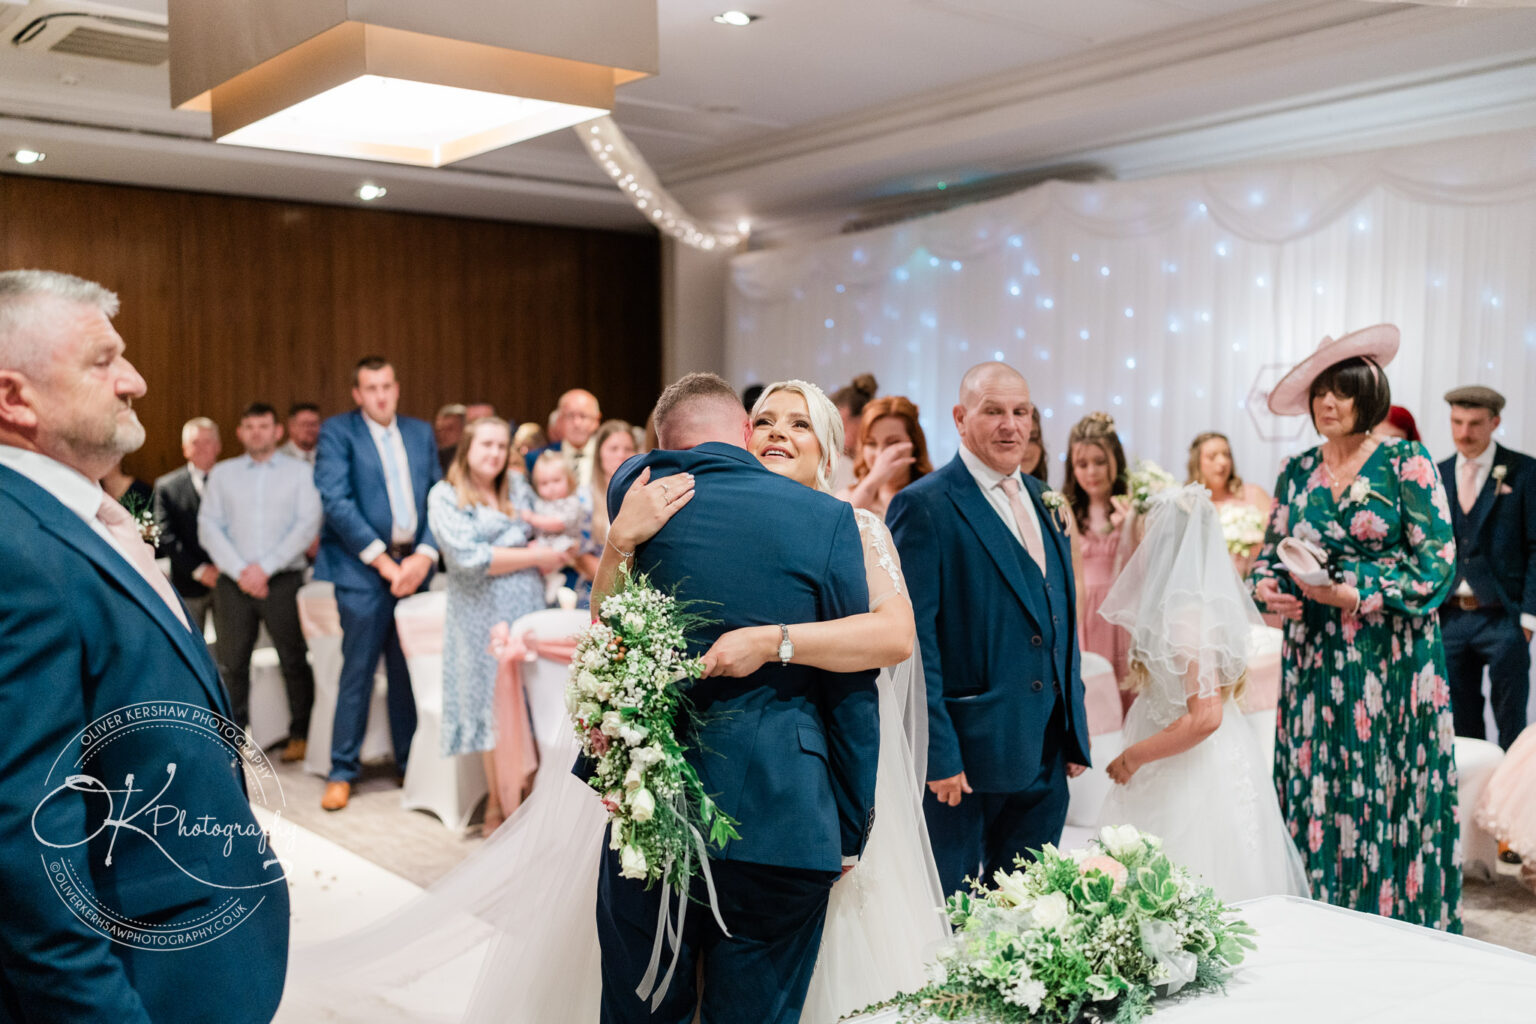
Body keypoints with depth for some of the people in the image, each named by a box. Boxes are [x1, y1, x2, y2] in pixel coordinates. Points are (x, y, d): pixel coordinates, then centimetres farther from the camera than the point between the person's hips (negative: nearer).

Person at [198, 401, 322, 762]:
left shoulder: (300, 471, 7)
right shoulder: (222, 473, 13)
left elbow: (308, 525, -3)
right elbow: (209, 527, 5)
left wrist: (265, 567, -10)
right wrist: (240, 570, -8)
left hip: (283, 580, -2)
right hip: (235, 582, 2)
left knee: (294, 660, 0)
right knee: (231, 663, 2)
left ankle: (300, 734, 10)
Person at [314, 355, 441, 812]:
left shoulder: (421, 432, 15)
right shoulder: (337, 431, 0)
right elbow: (335, 501, -10)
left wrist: (425, 555, -4)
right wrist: (381, 559, -12)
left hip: (413, 565, 4)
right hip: (363, 568, -4)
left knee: (409, 669, 8)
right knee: (358, 671, -3)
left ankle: (410, 761, 18)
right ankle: (343, 770, 8)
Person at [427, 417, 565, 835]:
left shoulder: (518, 487, 13)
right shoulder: (445, 495, 0)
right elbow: (469, 558, -11)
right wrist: (533, 556, -7)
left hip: (527, 607, 4)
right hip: (481, 615, -3)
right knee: (495, 706, 1)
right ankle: (497, 805, 13)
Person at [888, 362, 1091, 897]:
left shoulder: (1042, 499, 13)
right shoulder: (923, 506, -11)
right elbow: (914, 639, -14)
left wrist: (1075, 732, 14)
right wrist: (936, 752, -17)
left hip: (1045, 755, 7)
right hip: (965, 754, -7)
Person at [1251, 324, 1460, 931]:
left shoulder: (1405, 464, -3)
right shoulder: (1296, 472, 9)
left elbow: (1438, 558, -8)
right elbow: (1270, 554, 14)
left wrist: (1354, 593, -16)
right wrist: (1266, 588, -8)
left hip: (1391, 658, -4)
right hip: (1313, 658, 4)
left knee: (1387, 792, -3)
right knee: (1313, 790, 4)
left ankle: (1398, 917, 11)